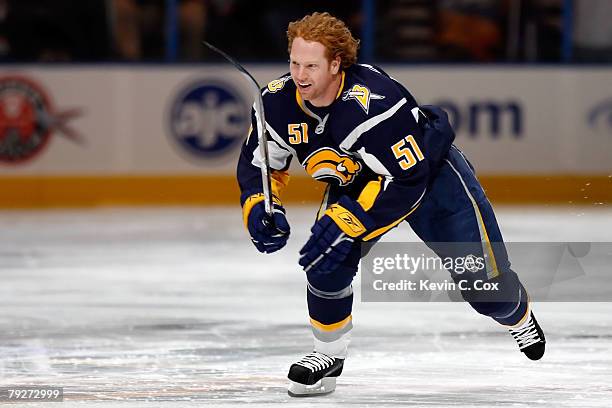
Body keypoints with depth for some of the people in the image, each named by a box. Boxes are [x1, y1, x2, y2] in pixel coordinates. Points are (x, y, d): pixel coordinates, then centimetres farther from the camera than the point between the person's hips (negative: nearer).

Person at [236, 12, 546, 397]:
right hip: (356, 179, 4)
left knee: (484, 280, 0)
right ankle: (329, 355, 1)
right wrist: (259, 207, -26)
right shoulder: (278, 102, -23)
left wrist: (345, 222, -42)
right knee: (328, 258, -21)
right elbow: (257, 164, -6)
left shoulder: (375, 101, -41)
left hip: (431, 171, -4)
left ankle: (519, 315, 36)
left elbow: (405, 182, -37)